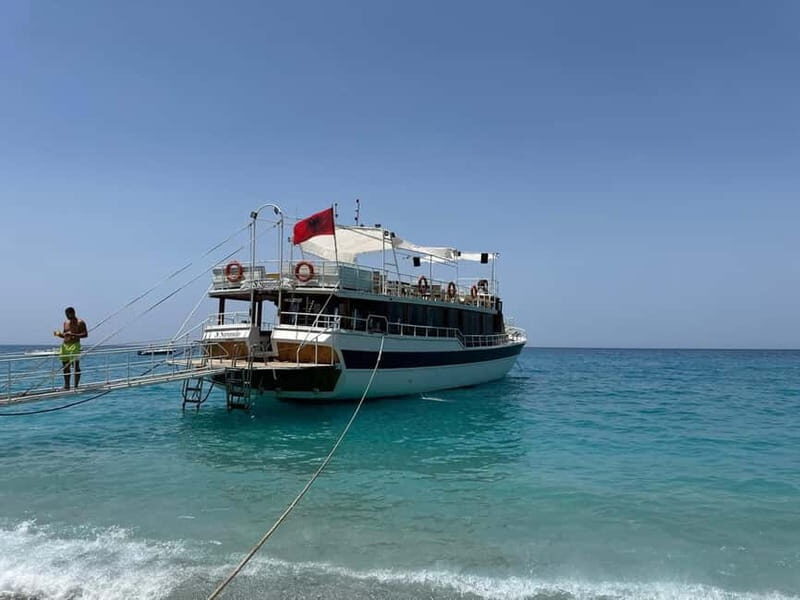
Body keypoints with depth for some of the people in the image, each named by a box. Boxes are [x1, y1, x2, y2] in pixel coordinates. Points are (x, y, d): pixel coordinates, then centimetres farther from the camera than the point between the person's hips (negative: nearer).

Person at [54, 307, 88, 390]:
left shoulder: (80, 322, -3)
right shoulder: (66, 323, 17)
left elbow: (85, 334, -9)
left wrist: (73, 334, -20)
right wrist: (59, 334, 3)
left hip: (74, 345, -7)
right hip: (65, 346, 7)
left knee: (76, 366, -7)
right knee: (65, 367, 8)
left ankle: (76, 386, -3)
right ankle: (66, 386, 15)